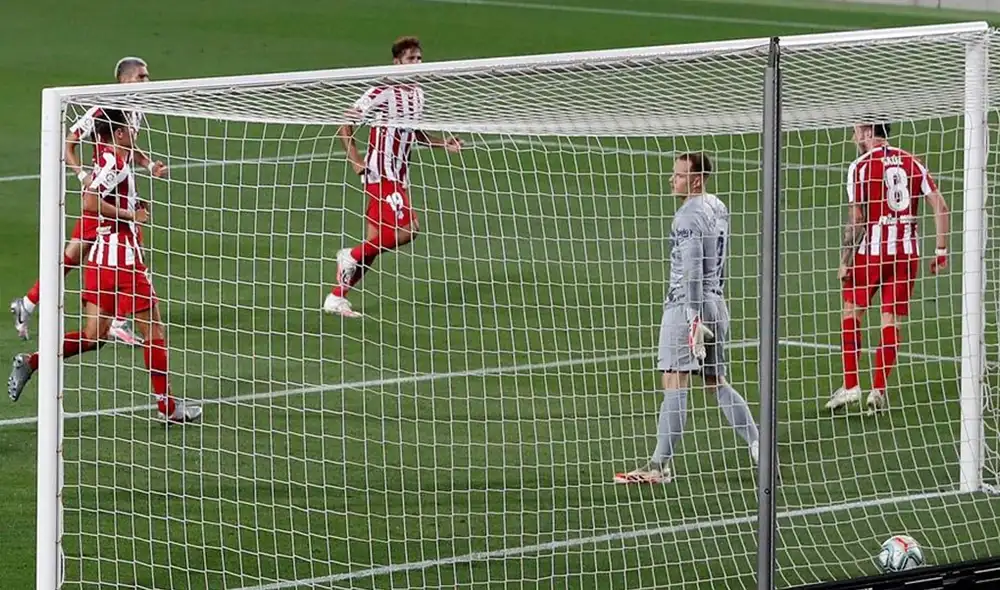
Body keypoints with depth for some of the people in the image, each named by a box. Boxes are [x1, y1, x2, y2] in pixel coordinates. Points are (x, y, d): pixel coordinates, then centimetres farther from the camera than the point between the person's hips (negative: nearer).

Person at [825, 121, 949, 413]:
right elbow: (940, 206, 3)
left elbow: (856, 219, -10)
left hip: (872, 249, -4)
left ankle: (851, 386, 5)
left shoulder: (861, 167, -5)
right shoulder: (911, 163, 8)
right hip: (907, 251, 4)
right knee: (891, 319, 5)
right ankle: (879, 391, 0)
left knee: (852, 312, 10)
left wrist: (845, 261, -5)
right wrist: (941, 251, 8)